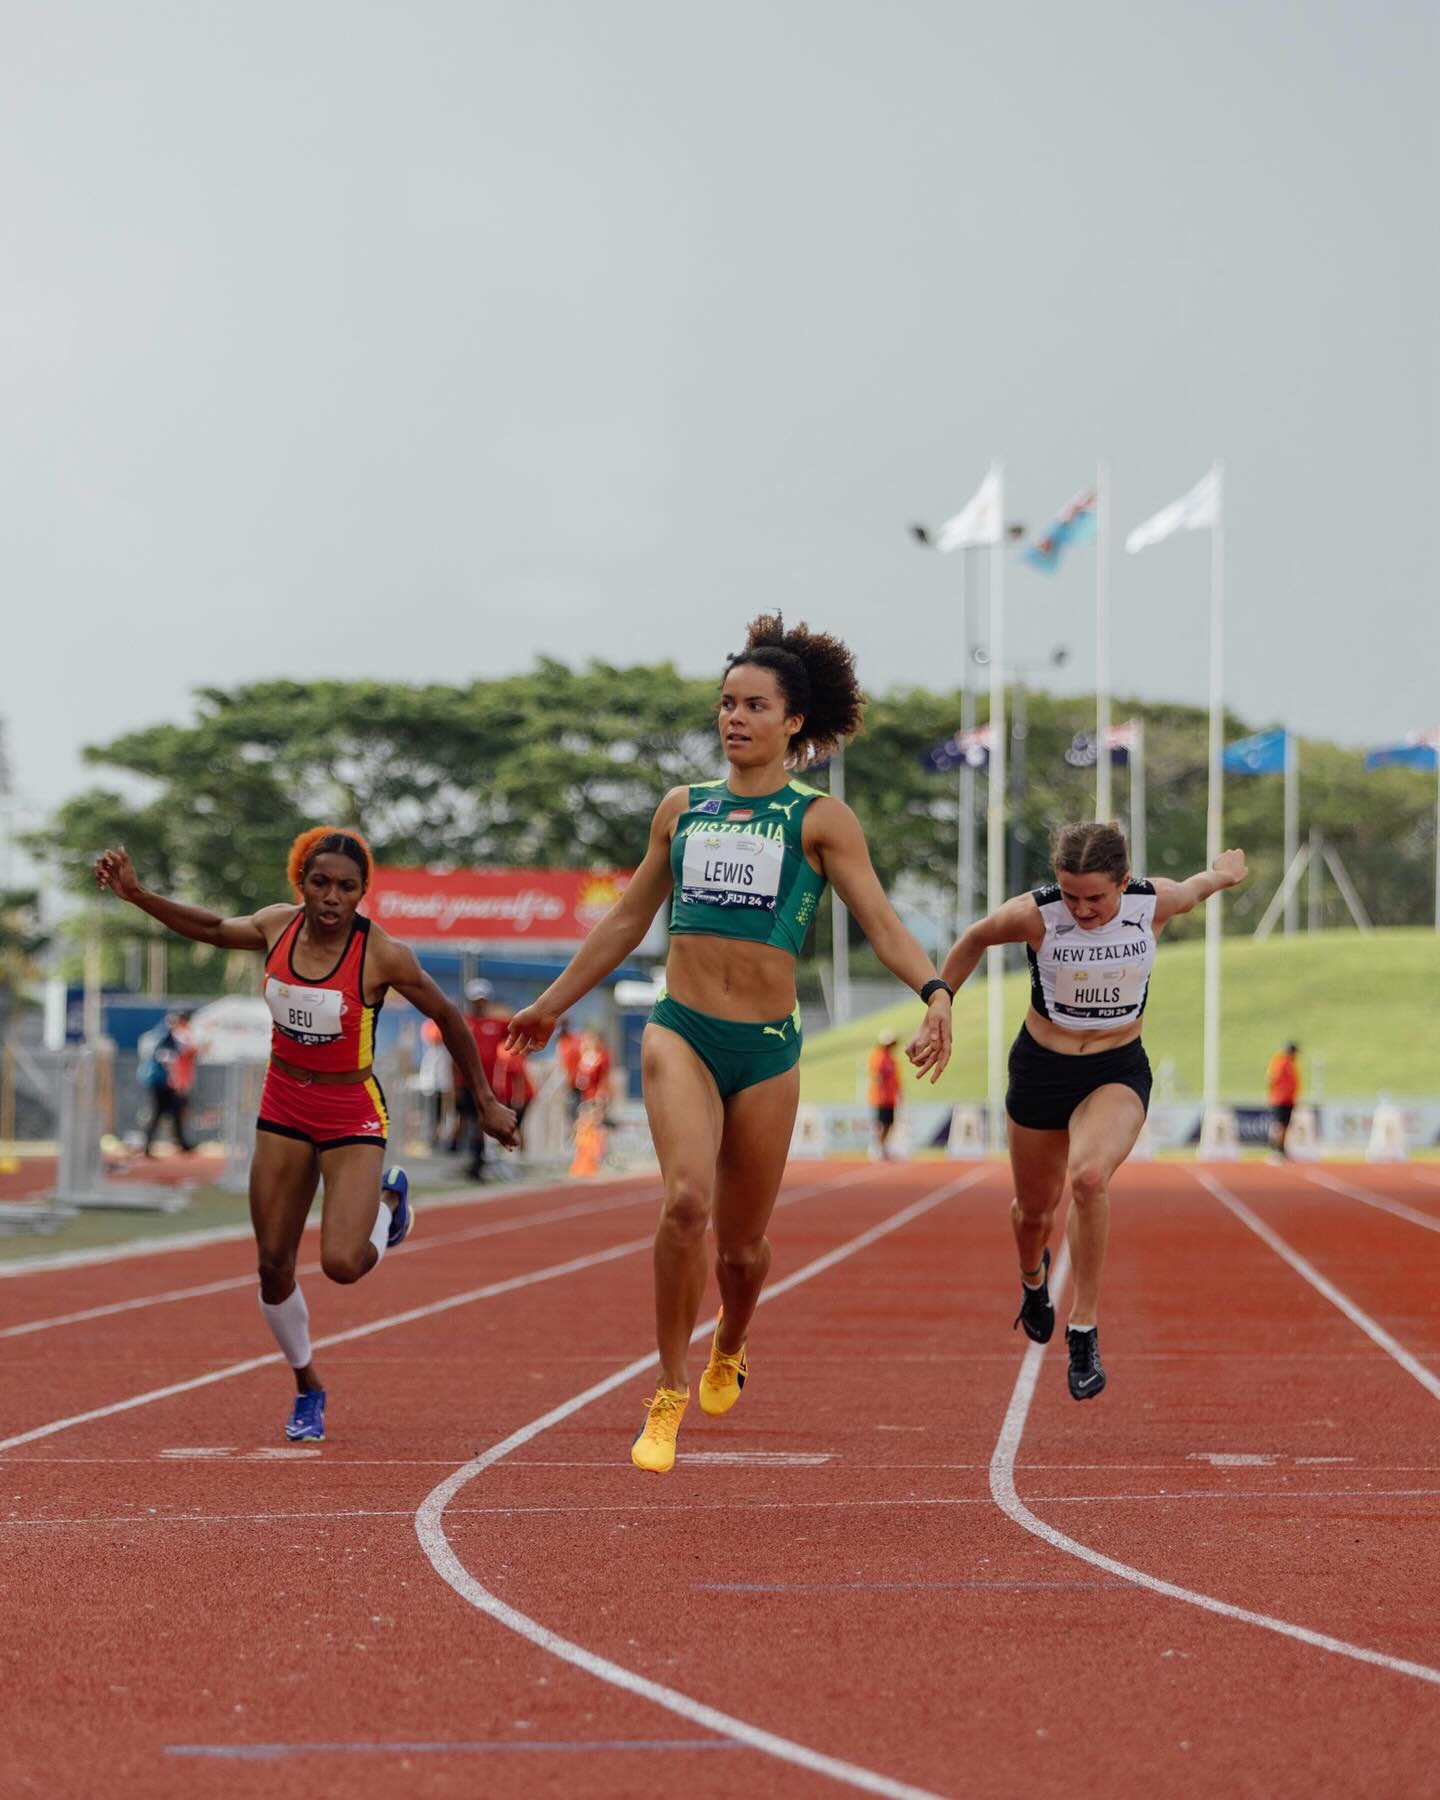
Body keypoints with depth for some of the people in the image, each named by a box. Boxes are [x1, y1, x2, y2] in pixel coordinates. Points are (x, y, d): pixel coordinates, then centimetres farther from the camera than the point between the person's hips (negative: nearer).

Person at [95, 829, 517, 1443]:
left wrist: (486, 1102, -2)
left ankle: (389, 1201, 16)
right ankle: (307, 1387, 29)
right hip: (283, 1109, 4)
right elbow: (213, 928, 13)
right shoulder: (277, 927, -8)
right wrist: (136, 894, 5)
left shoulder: (383, 955, -20)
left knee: (342, 1264, -19)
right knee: (274, 1266, 5)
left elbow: (447, 1018, -7)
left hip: (352, 1116, -4)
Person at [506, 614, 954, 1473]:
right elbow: (626, 922, 22)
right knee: (687, 1199, -24)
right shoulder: (683, 809, 12)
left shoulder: (820, 819, 2)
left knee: (743, 1242, 10)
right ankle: (669, 1394, -12)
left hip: (767, 1047, -1)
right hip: (681, 1033, 1)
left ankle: (728, 1352, 44)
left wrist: (934, 990, -25)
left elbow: (881, 921, -7)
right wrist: (551, 1005, 28)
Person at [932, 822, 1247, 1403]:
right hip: (1041, 1070, 1)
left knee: (1089, 1176, -31)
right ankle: (1033, 1277, 56)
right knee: (1034, 1208, 17)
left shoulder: (1157, 903, -19)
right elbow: (973, 942, -1)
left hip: (1118, 1071, -1)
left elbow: (1198, 887, 6)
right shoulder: (1033, 914, -22)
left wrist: (1225, 873, 28)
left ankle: (1085, 1330, -19)